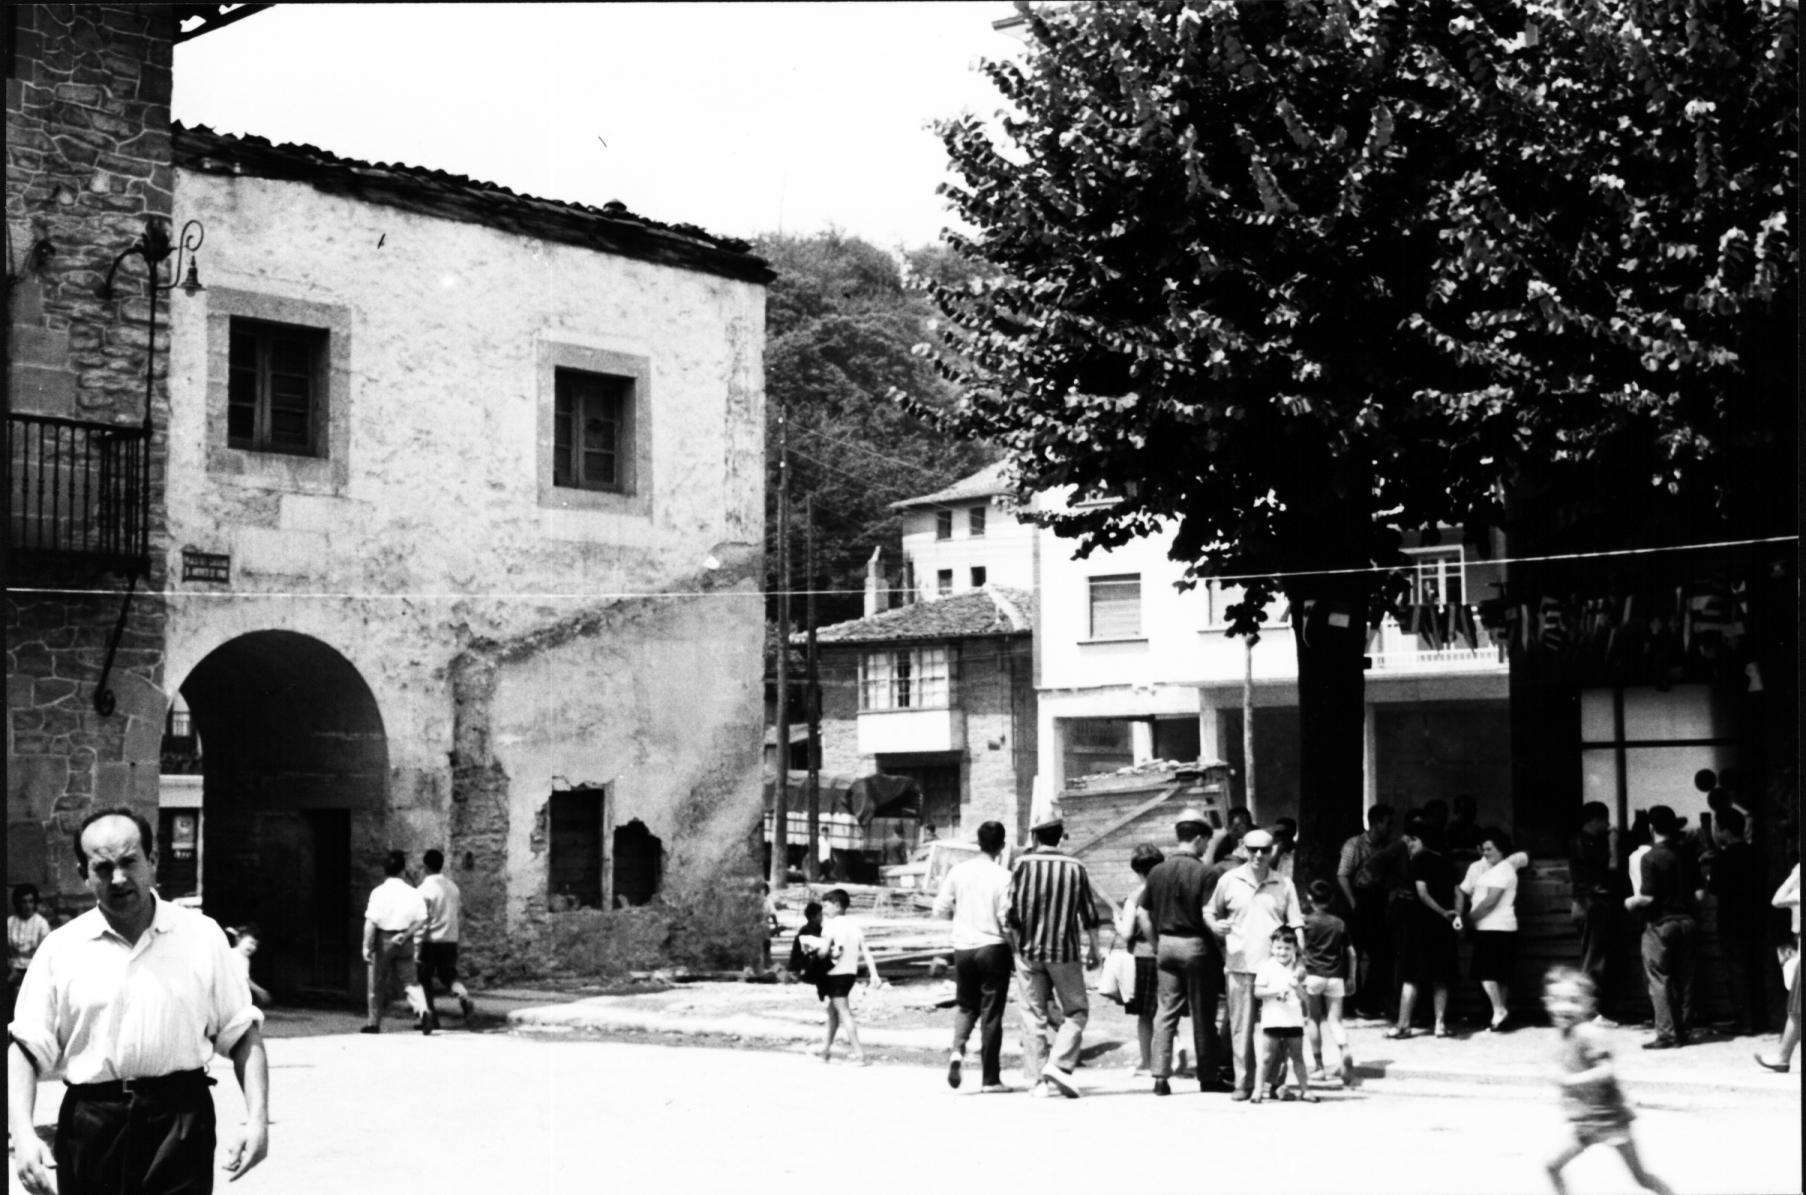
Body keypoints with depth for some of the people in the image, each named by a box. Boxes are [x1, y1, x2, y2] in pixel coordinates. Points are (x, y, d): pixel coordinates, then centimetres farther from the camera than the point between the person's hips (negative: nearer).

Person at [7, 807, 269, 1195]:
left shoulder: (202, 936, 4)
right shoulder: (61, 949, 4)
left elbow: (242, 1035, 6)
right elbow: (26, 1048, 0)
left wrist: (257, 1118, -6)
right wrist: (23, 1133, -15)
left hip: (181, 1122, -1)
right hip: (91, 1129, 1)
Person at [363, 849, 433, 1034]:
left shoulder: (379, 892, -11)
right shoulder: (412, 892, 1)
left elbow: (371, 921, -15)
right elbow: (421, 920, -3)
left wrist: (367, 946, -11)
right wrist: (406, 935, -4)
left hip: (383, 939, -3)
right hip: (405, 942, 3)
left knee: (377, 984, 11)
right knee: (410, 980, 6)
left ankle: (374, 1022, 20)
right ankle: (423, 1011, -18)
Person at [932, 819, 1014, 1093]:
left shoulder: (959, 872, 0)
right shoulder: (1002, 876, -11)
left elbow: (940, 908, 3)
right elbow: (1007, 917, -13)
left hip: (963, 947, 3)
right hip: (993, 947, -3)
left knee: (966, 1005, 20)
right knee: (991, 1013, 4)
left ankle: (957, 1048, -7)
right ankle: (990, 1078, 7)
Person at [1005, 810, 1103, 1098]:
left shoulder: (1023, 864, -4)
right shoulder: (1075, 868, -1)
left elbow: (1012, 913, -6)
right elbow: (1090, 915, 2)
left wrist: (1017, 945, 8)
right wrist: (1094, 950, 14)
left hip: (1029, 952, 1)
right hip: (1064, 951, -1)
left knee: (1033, 1016, 6)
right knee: (1076, 1011, 10)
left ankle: (1037, 1079, 5)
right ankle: (1059, 1064, -7)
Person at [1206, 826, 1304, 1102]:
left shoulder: (1284, 885, 9)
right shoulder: (1229, 881, 6)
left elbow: (1296, 924, 9)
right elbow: (1209, 912, 17)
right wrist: (1215, 925, -6)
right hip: (1239, 965, 0)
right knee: (1241, 1026, -1)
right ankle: (1243, 1082, 6)